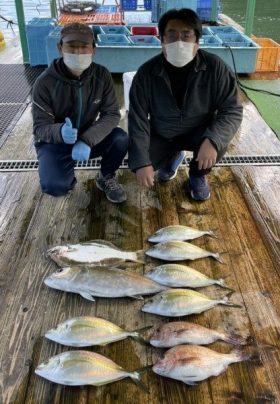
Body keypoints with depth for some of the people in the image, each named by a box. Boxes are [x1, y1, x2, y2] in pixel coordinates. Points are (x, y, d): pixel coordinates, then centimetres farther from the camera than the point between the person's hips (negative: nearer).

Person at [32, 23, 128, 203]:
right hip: (55, 142, -2)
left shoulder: (102, 75, -13)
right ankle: (67, 176, 11)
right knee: (54, 185, -29)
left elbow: (112, 114, -16)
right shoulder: (45, 82, -20)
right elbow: (40, 127, -19)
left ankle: (106, 178, 5)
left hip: (88, 137, 3)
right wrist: (60, 132, -44)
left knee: (121, 139, -25)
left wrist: (87, 140, -33)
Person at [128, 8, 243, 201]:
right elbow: (138, 119, -17)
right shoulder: (147, 72, -19)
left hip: (199, 132, -1)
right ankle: (173, 156, 17)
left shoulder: (215, 67, -20)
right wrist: (141, 162, -26)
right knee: (136, 161, -20)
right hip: (161, 135, 2)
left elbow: (232, 110, -19)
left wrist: (212, 140, -38)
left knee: (218, 141, -33)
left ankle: (197, 175, 4)